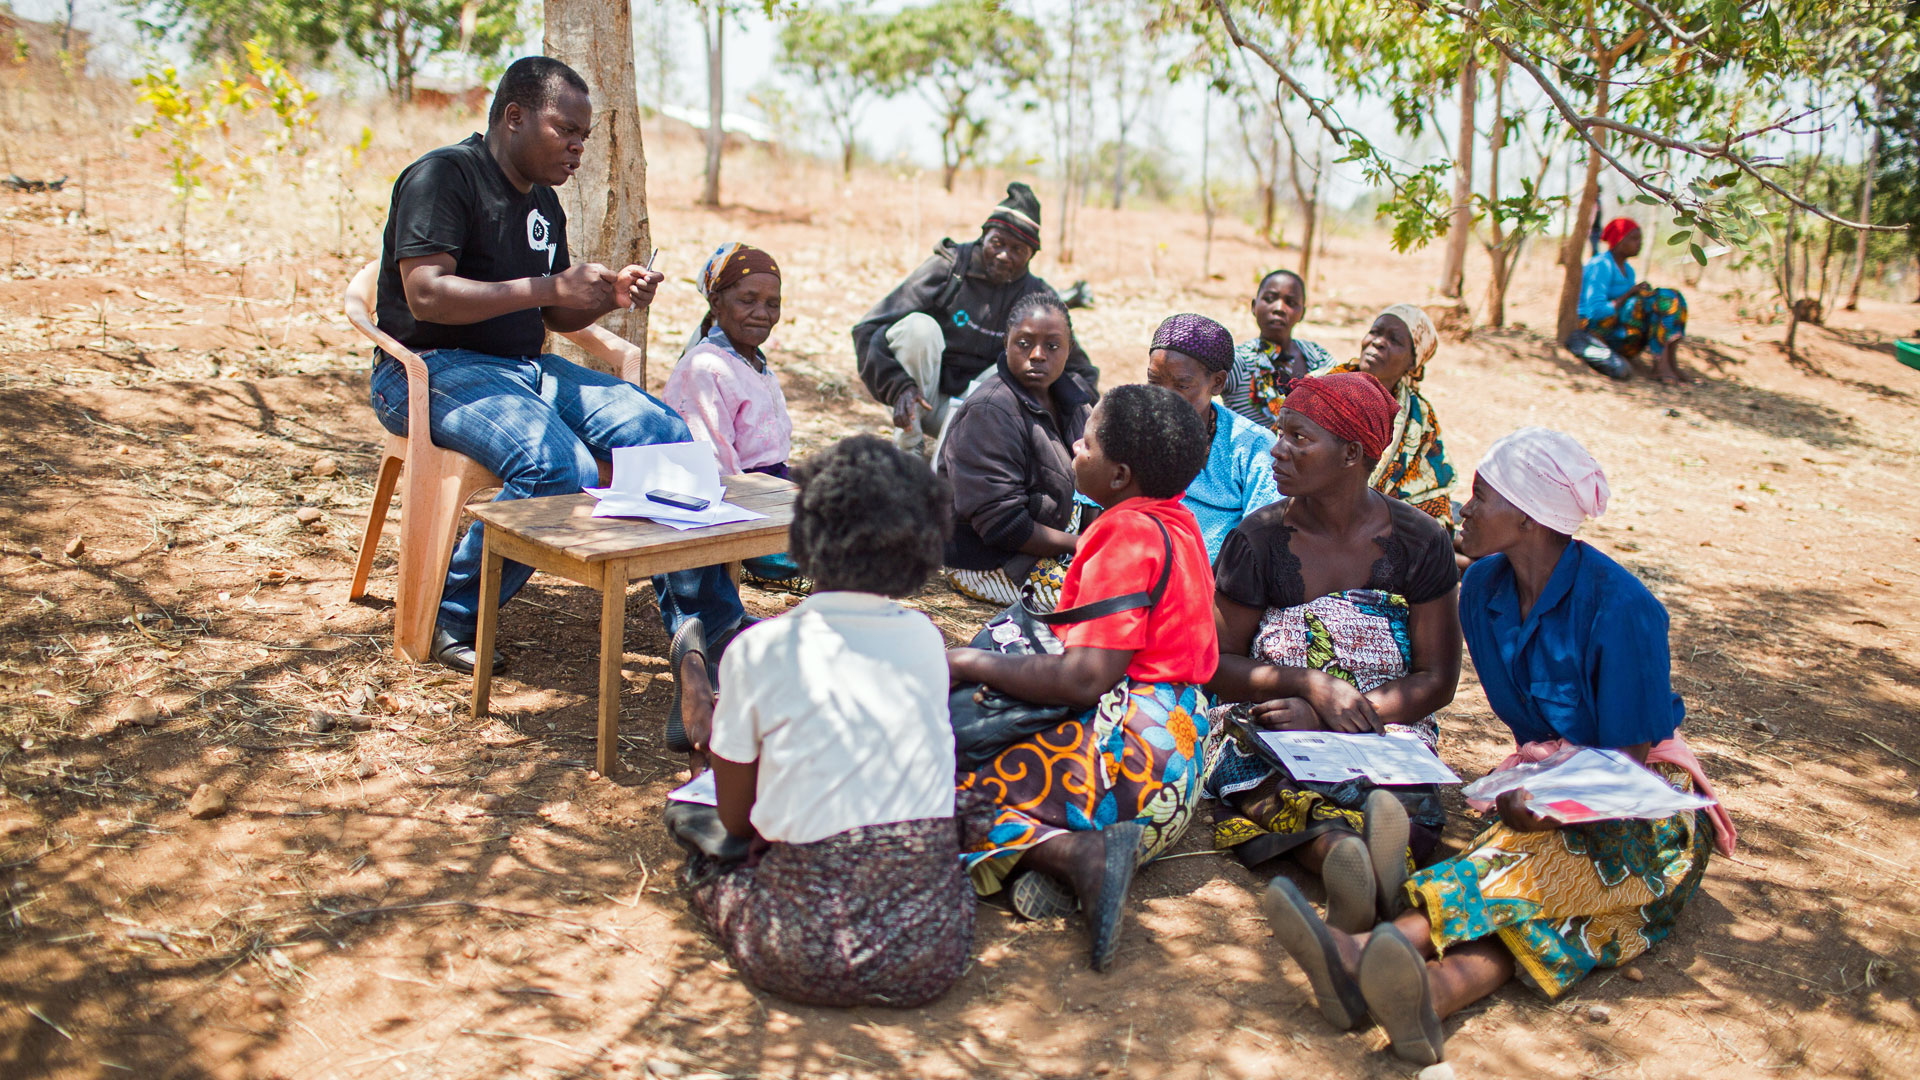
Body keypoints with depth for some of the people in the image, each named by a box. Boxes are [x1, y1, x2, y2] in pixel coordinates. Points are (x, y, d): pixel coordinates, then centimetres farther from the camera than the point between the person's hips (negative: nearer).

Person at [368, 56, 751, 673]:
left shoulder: (544, 201, 17)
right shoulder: (443, 175, -9)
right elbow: (425, 295, -22)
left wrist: (611, 295, 1)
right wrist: (547, 287, -25)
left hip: (527, 368, 8)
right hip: (433, 368, -8)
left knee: (664, 433, -11)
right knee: (561, 469, -34)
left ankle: (707, 623, -5)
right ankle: (450, 618, -13)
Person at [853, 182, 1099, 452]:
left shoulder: (1037, 297, -3)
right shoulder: (947, 268, -12)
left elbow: (1080, 369, 1)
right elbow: (868, 329, -16)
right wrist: (899, 386, -32)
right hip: (920, 397, -2)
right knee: (919, 325, -28)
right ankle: (908, 445, -17)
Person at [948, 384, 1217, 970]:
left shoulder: (1129, 533, -15)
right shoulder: (1173, 520, 15)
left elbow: (1085, 679, -22)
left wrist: (969, 662, -12)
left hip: (1128, 741, -11)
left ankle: (1074, 851, -26)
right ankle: (1060, 844, -14)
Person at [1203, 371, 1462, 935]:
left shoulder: (1419, 541, 1)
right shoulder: (1258, 540, 0)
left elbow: (1437, 679, 0)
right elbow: (1215, 665, 2)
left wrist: (1325, 719, -14)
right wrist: (1313, 685, -15)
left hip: (1387, 729, 1)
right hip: (1269, 732, 0)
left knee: (1407, 803, -35)